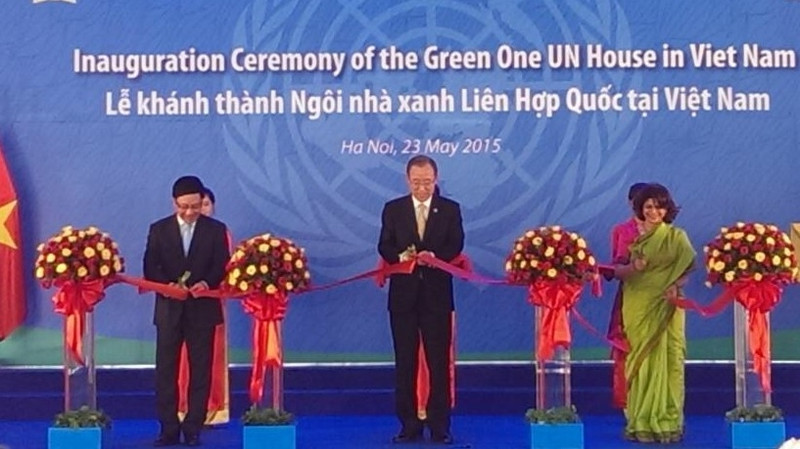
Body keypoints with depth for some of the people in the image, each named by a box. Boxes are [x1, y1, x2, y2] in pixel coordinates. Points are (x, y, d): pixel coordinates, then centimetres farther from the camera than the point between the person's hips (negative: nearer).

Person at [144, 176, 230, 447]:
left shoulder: (216, 230, 2)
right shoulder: (159, 229, 4)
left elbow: (222, 267, -2)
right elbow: (150, 269, 1)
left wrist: (207, 283, -21)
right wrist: (168, 285, -18)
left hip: (203, 309, -1)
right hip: (169, 309, 1)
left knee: (200, 371, 3)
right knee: (166, 370, 2)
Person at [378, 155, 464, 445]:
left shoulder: (450, 209, 5)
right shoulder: (393, 209, 7)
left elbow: (456, 246, -4)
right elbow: (384, 247, 0)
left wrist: (434, 256, -24)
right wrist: (400, 256, -21)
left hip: (437, 294, -1)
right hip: (403, 294, 1)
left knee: (439, 361, 1)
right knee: (405, 362, 5)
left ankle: (439, 425, 7)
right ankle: (409, 424, 12)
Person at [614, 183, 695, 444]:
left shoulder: (676, 236, 3)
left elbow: (689, 264, -10)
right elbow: (618, 270, 6)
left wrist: (676, 285, -28)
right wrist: (632, 268, -16)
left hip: (665, 308, -2)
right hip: (637, 308, 2)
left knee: (665, 360, -4)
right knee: (640, 361, 2)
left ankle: (667, 422, 0)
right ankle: (640, 423, 5)